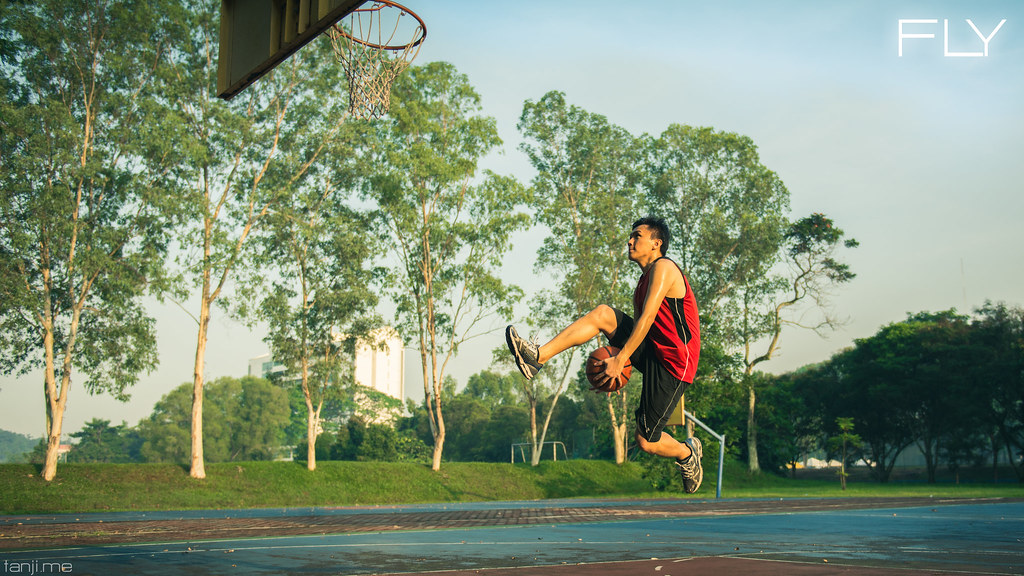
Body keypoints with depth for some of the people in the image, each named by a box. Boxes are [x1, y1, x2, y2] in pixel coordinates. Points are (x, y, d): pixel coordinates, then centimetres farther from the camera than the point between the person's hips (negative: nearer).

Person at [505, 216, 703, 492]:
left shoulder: (663, 267, -12)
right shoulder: (643, 280, 18)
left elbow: (647, 318, -20)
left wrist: (619, 360, -22)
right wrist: (618, 358, 6)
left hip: (673, 361, -8)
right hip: (650, 351, 8)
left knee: (646, 441, -8)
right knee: (603, 314, -12)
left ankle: (688, 453, 23)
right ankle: (538, 356, -18)